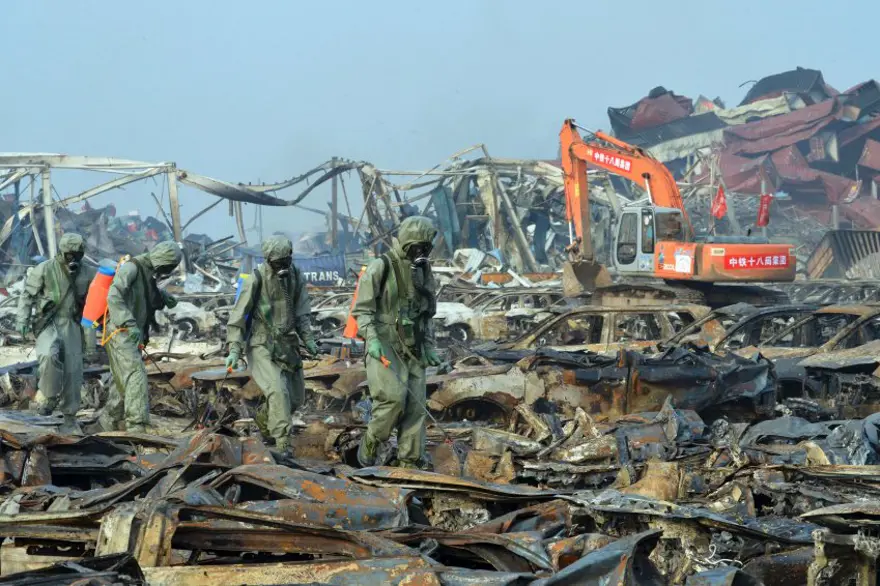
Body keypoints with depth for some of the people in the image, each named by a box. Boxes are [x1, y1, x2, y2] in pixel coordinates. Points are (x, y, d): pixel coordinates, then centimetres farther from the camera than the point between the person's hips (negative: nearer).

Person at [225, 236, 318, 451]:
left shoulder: (296, 277, 3)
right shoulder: (257, 280, -13)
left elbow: (302, 312, 10)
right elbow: (238, 315, -11)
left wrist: (308, 339, -3)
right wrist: (234, 349, -17)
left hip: (287, 345, 6)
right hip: (262, 346, -6)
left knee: (296, 397, 11)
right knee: (278, 391, -23)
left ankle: (264, 420, 38)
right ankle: (283, 444, -23)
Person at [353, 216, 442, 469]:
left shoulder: (424, 271, 11)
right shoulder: (380, 268, -9)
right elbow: (361, 309, -10)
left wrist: (430, 348, 11)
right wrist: (372, 339, -24)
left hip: (412, 349, 6)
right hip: (383, 346, -6)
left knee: (415, 406, -1)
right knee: (393, 397, -22)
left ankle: (410, 464, 3)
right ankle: (369, 446, 0)